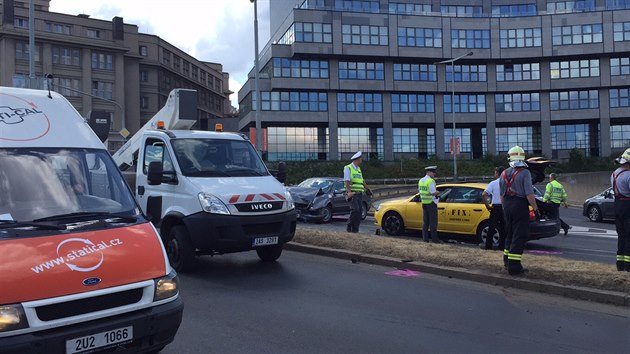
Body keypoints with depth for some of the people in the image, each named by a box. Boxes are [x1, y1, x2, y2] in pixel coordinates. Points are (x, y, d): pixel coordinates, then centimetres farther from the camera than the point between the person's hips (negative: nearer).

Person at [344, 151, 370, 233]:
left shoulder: (358, 169, 20)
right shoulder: (348, 168, -4)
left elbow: (362, 181, 28)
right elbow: (347, 181, -14)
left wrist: (367, 189, 27)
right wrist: (349, 192, -26)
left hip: (359, 194, 7)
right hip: (352, 194, -7)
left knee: (359, 211, 1)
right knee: (355, 210, -19)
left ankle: (355, 229, 5)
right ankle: (349, 227, -7)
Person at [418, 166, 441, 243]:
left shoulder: (421, 180, 10)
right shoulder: (431, 181, -16)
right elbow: (433, 192, -21)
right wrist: (438, 192, -1)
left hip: (424, 203, 8)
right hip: (431, 202, -8)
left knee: (425, 221, 12)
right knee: (433, 221, -2)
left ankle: (425, 238, 13)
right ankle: (434, 238, 1)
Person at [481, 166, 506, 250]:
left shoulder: (493, 183, -6)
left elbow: (484, 194, -16)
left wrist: (487, 205, -8)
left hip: (496, 207, -2)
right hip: (506, 207, 2)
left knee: (491, 226, 6)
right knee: (503, 227, 9)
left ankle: (488, 245, 10)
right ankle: (502, 245, 12)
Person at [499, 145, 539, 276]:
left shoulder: (504, 174, 10)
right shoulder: (524, 173, -10)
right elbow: (529, 194, -16)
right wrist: (535, 208, -9)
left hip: (507, 206, 6)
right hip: (520, 205, -6)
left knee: (510, 233, 19)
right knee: (519, 236, -3)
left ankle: (507, 260, 28)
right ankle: (514, 266, -6)